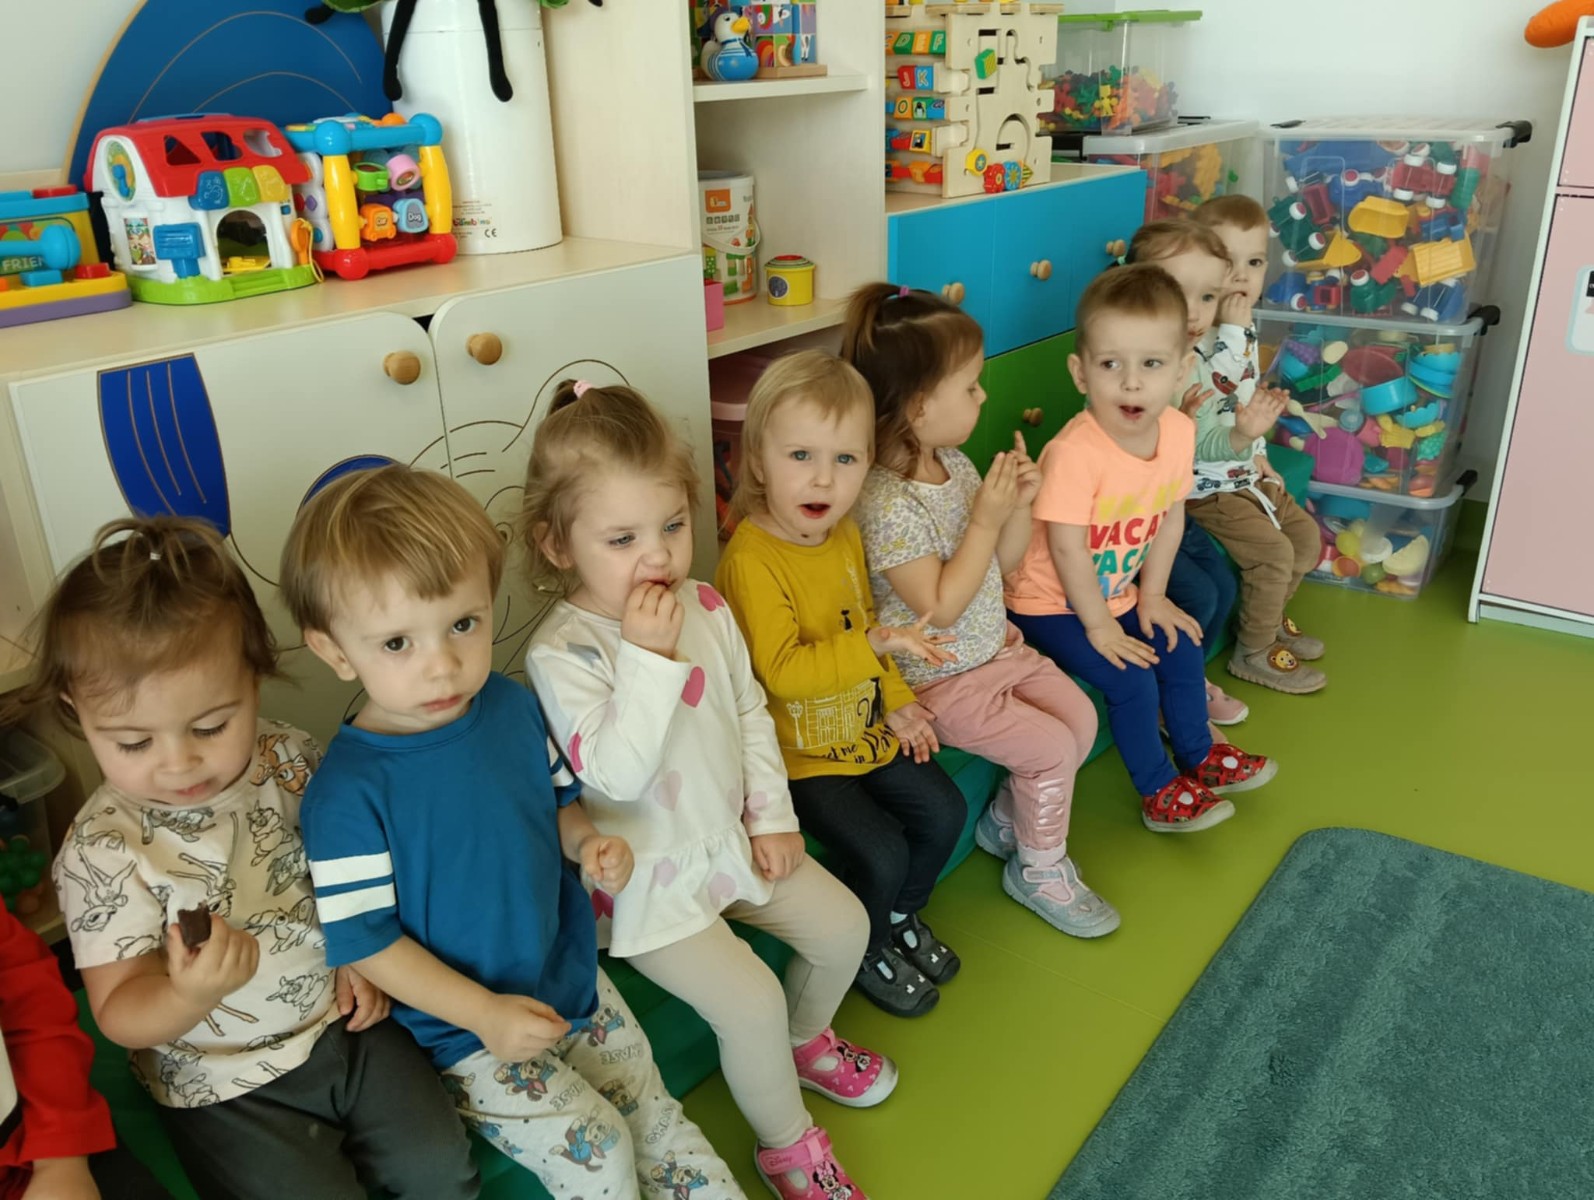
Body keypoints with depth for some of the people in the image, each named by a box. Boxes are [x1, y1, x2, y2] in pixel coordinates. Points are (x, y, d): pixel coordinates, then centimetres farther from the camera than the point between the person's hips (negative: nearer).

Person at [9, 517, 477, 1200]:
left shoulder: (288, 760, -9)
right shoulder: (101, 853, -20)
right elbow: (119, 1017, -16)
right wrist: (192, 996, -36)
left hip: (344, 1022, 3)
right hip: (228, 1088, -3)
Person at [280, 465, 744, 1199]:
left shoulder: (512, 706, -8)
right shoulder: (349, 793, -24)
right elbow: (363, 940, -17)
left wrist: (589, 843, -12)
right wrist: (485, 1013, -19)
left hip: (573, 984, 5)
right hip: (461, 1031, -5)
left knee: (658, 1124, 12)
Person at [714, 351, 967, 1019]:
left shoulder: (845, 537, 1)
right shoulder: (751, 560, -26)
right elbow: (781, 671, -30)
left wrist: (897, 702, 7)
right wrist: (876, 644, -34)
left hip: (863, 729, 8)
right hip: (799, 754, -8)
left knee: (943, 811, 8)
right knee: (881, 850, -15)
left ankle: (900, 914, 34)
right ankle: (865, 952, 16)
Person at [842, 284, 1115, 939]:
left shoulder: (955, 463, 0)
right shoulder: (886, 503, -27)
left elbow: (1004, 562, 7)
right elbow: (940, 607, -27)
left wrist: (1018, 505, -12)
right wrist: (985, 519, -26)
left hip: (996, 645, 9)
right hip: (941, 680, -9)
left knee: (1080, 715, 7)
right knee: (1052, 747, -10)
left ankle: (1007, 817, 27)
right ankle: (1039, 870, 15)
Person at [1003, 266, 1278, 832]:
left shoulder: (1179, 431, -11)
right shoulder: (1075, 452, -33)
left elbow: (1171, 516, 2)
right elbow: (1066, 548, -26)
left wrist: (1152, 597, 5)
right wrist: (1099, 626, -17)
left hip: (1117, 592, 7)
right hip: (1051, 603, -7)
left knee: (1181, 647, 10)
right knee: (1131, 680, -14)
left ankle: (1199, 756, 35)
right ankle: (1159, 793, 9)